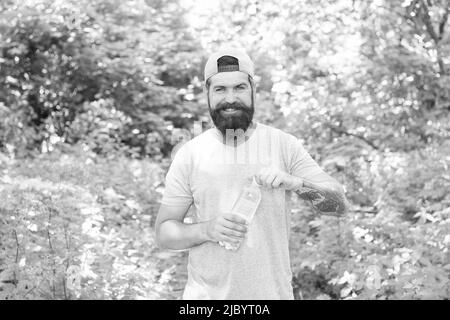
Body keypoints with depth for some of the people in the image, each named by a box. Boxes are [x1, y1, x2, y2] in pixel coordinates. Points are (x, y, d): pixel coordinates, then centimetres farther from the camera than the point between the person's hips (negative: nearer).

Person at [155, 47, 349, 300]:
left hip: (272, 291, 1)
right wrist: (206, 230, -21)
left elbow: (340, 205, -8)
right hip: (206, 293, 0)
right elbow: (164, 232, -2)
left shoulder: (284, 145, -5)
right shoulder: (189, 154, -5)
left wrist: (294, 182, -25)